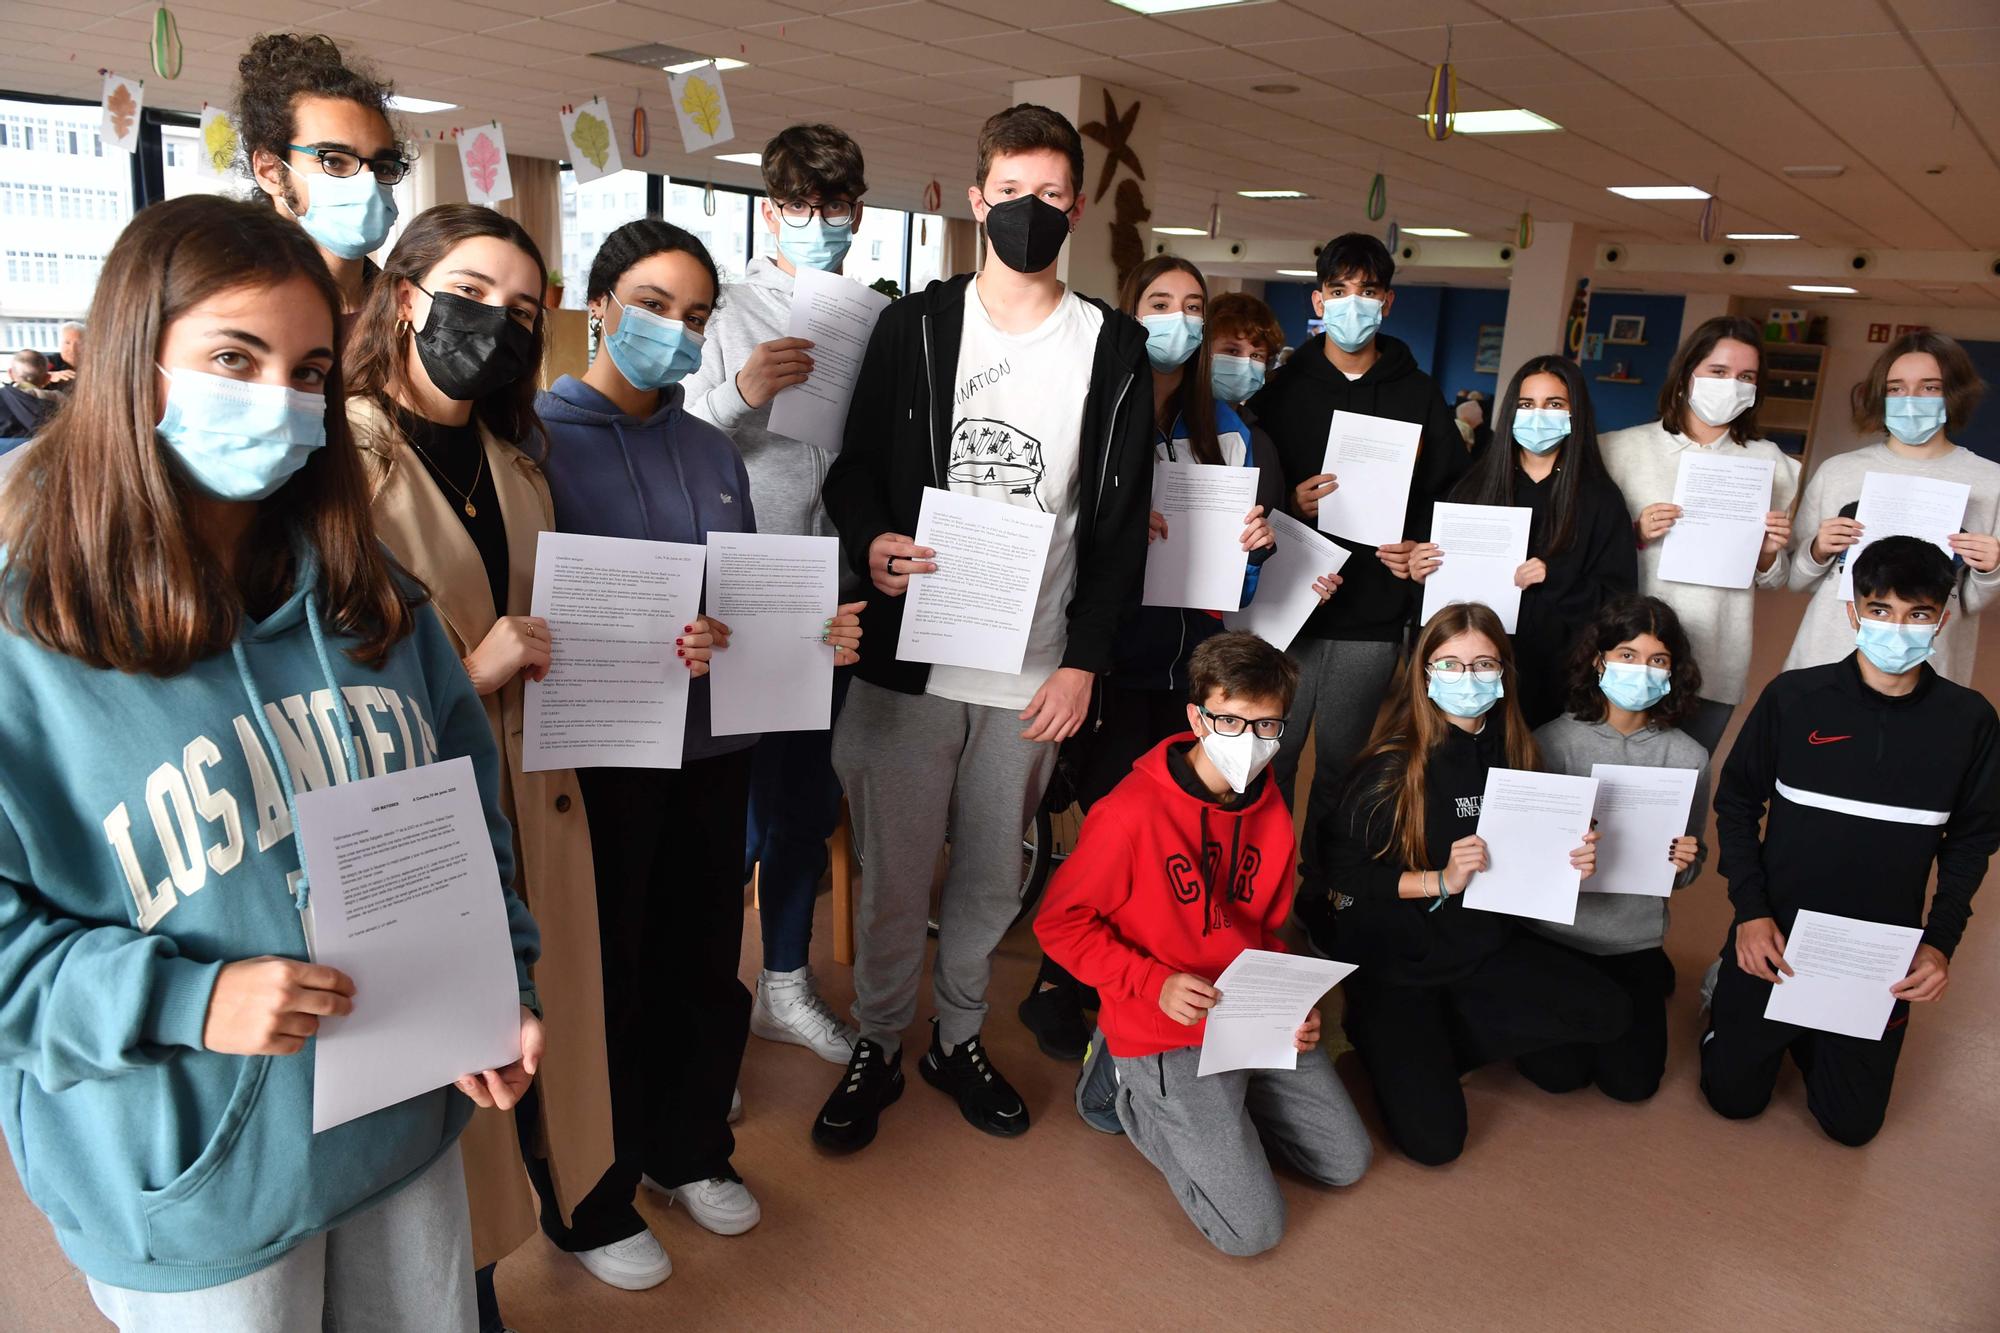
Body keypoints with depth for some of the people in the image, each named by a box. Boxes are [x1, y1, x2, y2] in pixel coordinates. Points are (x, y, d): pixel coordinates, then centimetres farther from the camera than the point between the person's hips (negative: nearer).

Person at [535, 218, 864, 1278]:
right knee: (604, 980, 7)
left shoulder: (712, 450, 12)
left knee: (707, 964, 16)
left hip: (711, 750, 6)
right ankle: (588, 1204, 30)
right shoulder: (539, 435, -8)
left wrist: (814, 632, -4)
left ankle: (689, 1149, 41)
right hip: (595, 755, -5)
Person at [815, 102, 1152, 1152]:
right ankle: (876, 1048, 28)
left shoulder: (1115, 348, 5)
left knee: (993, 875, 13)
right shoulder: (914, 327, 5)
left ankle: (958, 1038, 35)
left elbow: (1121, 517, 4)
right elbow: (852, 470, 6)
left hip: (1035, 669, 1)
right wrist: (873, 540, -17)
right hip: (910, 656, -1)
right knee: (895, 872, 7)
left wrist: (1084, 659, -3)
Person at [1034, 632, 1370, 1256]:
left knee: (1347, 1161, 13)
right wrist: (1156, 984, -22)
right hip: (1167, 1034, -7)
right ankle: (1136, 1099, 11)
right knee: (1253, 1229, -7)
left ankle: (1224, 1102, 25)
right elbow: (1059, 920, -14)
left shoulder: (1272, 814, 0)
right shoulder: (1131, 812, -22)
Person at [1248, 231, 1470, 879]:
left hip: (1374, 611, 1)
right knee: (1274, 750, 2)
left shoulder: (1419, 395, 9)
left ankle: (1323, 869, 28)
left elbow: (1451, 492, 10)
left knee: (1342, 756, 11)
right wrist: (1289, 505, -15)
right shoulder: (1282, 388, 4)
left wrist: (1421, 547, -7)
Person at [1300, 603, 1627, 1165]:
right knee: (1433, 1137, -16)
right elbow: (1341, 875, -17)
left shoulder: (1513, 751, -2)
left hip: (1484, 947, 6)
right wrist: (1442, 881, -26)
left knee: (1608, 1013, -11)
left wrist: (1572, 862, -12)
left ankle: (1425, 1042, 2)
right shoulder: (1392, 765, -18)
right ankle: (1388, 1040, 15)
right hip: (1396, 963, -6)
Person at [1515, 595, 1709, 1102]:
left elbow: (1690, 865, 5)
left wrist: (1683, 863, -17)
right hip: (1554, 927, -2)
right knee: (1559, 1073, -5)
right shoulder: (1553, 741, -12)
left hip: (1634, 937, 2)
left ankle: (1655, 975, 30)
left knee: (1631, 1082, 2)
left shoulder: (1688, 757, -5)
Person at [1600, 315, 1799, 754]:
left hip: (1716, 666, 2)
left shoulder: (1769, 462, 6)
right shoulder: (1627, 448, -1)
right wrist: (1636, 535, -15)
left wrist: (1769, 553, -9)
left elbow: (1774, 579, 11)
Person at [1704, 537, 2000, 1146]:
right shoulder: (1793, 697, -12)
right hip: (1774, 940, -1)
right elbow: (1736, 804, -2)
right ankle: (1728, 1000, 38)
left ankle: (1808, 1034, 40)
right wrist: (1750, 912, -10)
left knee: (1851, 1123, 13)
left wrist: (1941, 942, -5)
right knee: (1733, 1097, 10)